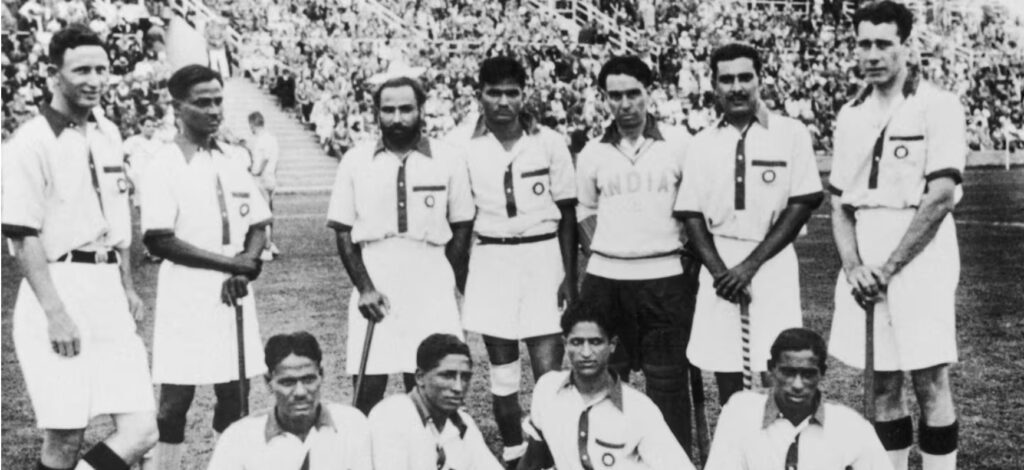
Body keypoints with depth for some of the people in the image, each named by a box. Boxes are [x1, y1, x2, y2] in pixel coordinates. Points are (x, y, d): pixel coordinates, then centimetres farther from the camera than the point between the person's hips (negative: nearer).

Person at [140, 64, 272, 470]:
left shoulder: (233, 159, 10)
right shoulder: (165, 166, -8)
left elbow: (258, 227, 12)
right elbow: (159, 241, -15)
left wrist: (246, 267, -7)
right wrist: (231, 262, -14)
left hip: (234, 295, 6)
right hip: (186, 296, -5)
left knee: (234, 392, 11)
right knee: (176, 397, -1)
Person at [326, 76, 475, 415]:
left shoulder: (449, 160, 2)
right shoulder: (356, 161, 3)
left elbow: (461, 227, 7)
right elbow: (343, 231, 4)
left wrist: (447, 283, -1)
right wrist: (364, 287, -6)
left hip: (431, 288, 0)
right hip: (373, 283, 0)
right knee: (369, 384, -1)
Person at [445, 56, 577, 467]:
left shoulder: (550, 143, -3)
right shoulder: (462, 144, -4)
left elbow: (567, 213, 2)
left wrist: (570, 276, -2)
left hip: (543, 256, -1)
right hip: (491, 259, 1)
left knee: (549, 367, -6)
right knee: (502, 368, 9)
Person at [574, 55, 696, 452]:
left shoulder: (678, 145, 0)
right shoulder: (593, 154, 7)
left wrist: (690, 255, -1)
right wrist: (610, 248, 8)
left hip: (666, 278, -2)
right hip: (605, 279, 2)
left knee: (668, 379, 1)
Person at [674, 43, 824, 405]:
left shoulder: (790, 133, 1)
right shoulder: (702, 143, 9)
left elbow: (802, 204, -3)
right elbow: (691, 214, 8)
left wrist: (751, 263, -9)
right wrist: (718, 270, -7)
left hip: (772, 264, -3)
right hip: (719, 266, 3)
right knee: (725, 376, 6)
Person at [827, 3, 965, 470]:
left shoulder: (938, 106, -5)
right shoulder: (850, 115, 13)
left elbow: (940, 197, -12)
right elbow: (839, 201, 13)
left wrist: (888, 268, -13)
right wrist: (853, 267, -3)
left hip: (920, 252, -5)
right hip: (865, 262, 5)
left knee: (929, 382, -4)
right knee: (882, 385, 9)